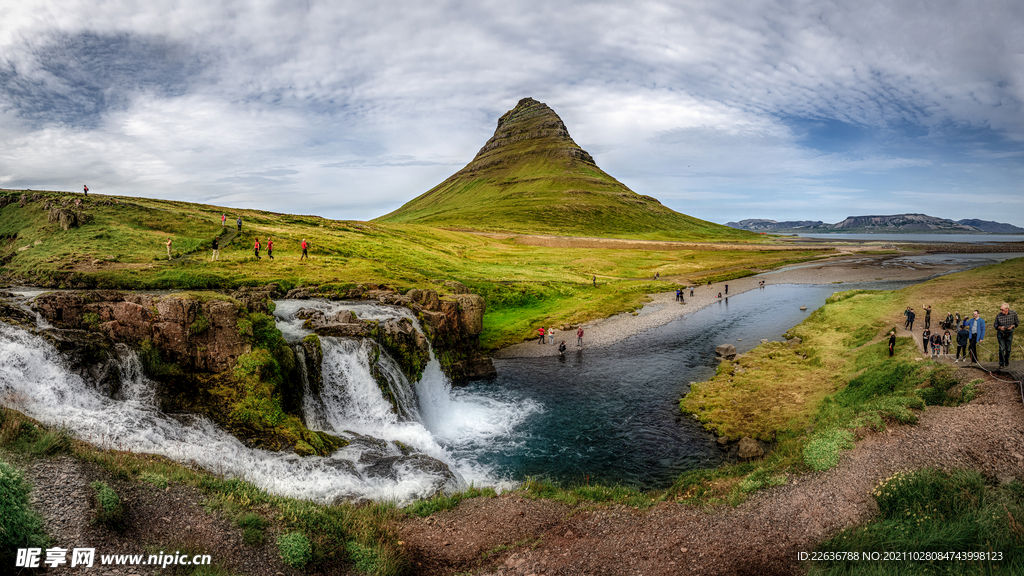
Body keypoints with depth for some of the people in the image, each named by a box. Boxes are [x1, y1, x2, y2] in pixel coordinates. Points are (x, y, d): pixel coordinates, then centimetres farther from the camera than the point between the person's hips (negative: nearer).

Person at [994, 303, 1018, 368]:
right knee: (1001, 349, -7)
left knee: (1008, 349, 9)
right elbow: (995, 325, 0)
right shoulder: (998, 315, -12)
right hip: (1000, 334, -1)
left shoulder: (1014, 314, -9)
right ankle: (1001, 363, 2)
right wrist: (1000, 327, -21)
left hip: (1009, 334, 1)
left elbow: (1016, 323, 5)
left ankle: (1007, 361, 33)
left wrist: (1012, 326, -15)